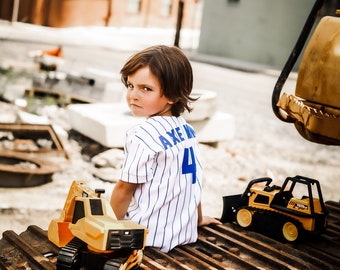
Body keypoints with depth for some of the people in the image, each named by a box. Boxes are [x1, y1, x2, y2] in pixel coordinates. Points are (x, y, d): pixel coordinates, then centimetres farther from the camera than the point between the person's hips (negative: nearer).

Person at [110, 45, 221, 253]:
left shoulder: (143, 136, -19)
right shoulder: (188, 131, 5)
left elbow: (125, 188, -12)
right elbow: (192, 179, 15)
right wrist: (198, 218, 28)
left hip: (151, 239, -8)